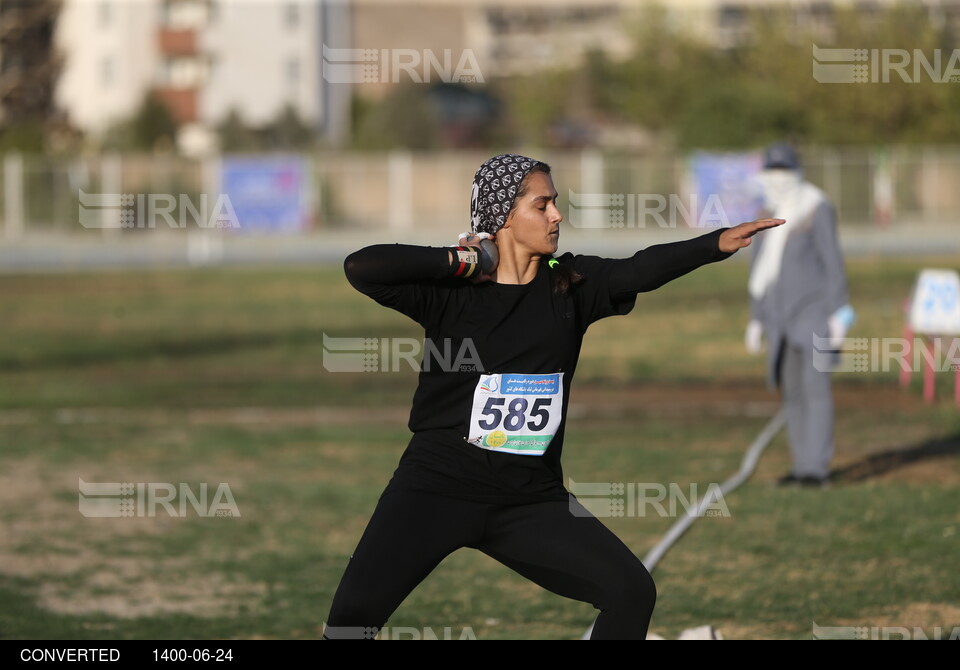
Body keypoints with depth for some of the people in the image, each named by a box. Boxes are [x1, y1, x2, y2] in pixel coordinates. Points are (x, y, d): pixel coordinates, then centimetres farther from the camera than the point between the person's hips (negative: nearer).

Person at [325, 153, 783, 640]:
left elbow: (642, 270, -9)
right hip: (439, 485, -4)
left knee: (631, 591, -7)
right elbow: (360, 268, -18)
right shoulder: (451, 290, -6)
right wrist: (459, 262, -14)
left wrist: (719, 243, -23)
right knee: (354, 614, -17)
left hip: (532, 495, 4)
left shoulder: (569, 284, 4)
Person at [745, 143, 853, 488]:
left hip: (814, 313, -7)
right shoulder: (770, 214, 11)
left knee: (814, 387, -12)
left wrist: (837, 313, -15)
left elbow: (832, 262, -11)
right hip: (782, 315, 7)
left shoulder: (817, 210, -9)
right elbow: (760, 268, 16)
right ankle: (803, 466, 11)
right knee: (792, 391, 6)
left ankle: (816, 467, -14)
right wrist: (756, 319, 15)